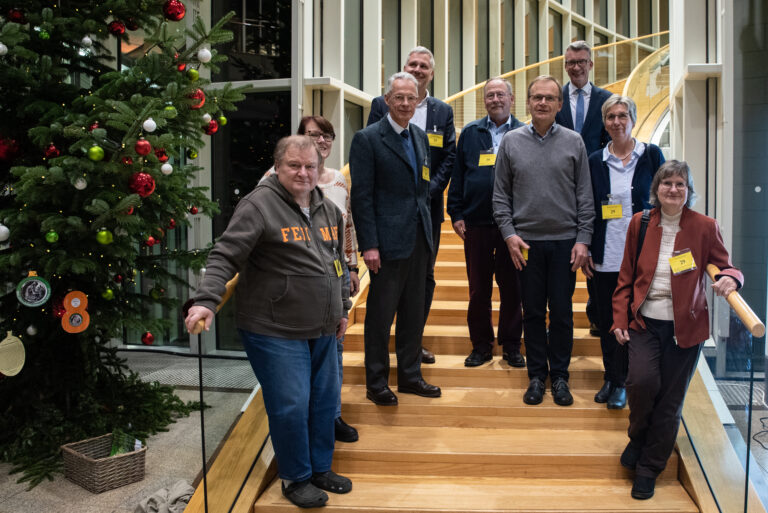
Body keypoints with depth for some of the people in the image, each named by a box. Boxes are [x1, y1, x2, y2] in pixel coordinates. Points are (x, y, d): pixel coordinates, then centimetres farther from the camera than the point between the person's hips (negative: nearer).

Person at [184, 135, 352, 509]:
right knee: (290, 406, -2)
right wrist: (207, 301, -31)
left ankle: (320, 468, 36)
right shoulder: (259, 205, -12)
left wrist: (341, 309, 21)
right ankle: (295, 479, 21)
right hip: (275, 331, -7)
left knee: (325, 401, 15)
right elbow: (225, 257, -19)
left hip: (322, 331, 7)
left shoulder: (328, 209, 10)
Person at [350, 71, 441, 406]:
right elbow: (361, 196, -11)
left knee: (414, 312, 14)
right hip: (388, 240, -7)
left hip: (418, 238, 7)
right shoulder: (367, 139, -7)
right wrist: (369, 245, -16)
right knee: (381, 314, 2)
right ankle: (376, 384, 16)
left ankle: (410, 376, 28)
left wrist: (426, 231, 13)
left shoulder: (420, 136, 14)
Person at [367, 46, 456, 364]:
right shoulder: (381, 105, 3)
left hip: (427, 206, 3)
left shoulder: (443, 111, 11)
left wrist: (429, 189, -8)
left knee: (425, 276, 8)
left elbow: (450, 156, 6)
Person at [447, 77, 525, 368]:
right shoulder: (470, 133, 9)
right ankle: (481, 345, 20)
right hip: (476, 223, 1)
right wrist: (456, 214, 2)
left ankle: (511, 345, 20)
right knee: (478, 288, 7)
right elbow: (457, 176, 9)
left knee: (512, 287, 7)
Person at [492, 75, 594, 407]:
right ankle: (537, 375, 21)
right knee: (533, 312, 8)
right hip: (526, 242, 0)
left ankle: (559, 376, 20)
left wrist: (583, 239, -3)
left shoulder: (574, 142, 4)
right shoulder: (511, 142, 4)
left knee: (562, 312, 6)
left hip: (565, 241, 0)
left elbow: (585, 196, 4)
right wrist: (508, 233, -5)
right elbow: (501, 194, 5)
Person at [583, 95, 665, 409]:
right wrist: (585, 250, 4)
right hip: (604, 256, 2)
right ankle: (612, 378, 24)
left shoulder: (651, 155, 2)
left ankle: (619, 381, 17)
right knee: (606, 319, 8)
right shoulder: (595, 161, 6)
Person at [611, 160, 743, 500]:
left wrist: (730, 278, -20)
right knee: (643, 381, -21)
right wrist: (620, 319, 1)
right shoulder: (640, 222, 3)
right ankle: (638, 438, 12)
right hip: (644, 322, 0)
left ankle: (648, 471, 23)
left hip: (684, 327, 0)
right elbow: (626, 277, 7)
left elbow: (727, 267, 5)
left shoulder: (704, 227, -1)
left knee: (670, 401, 5)